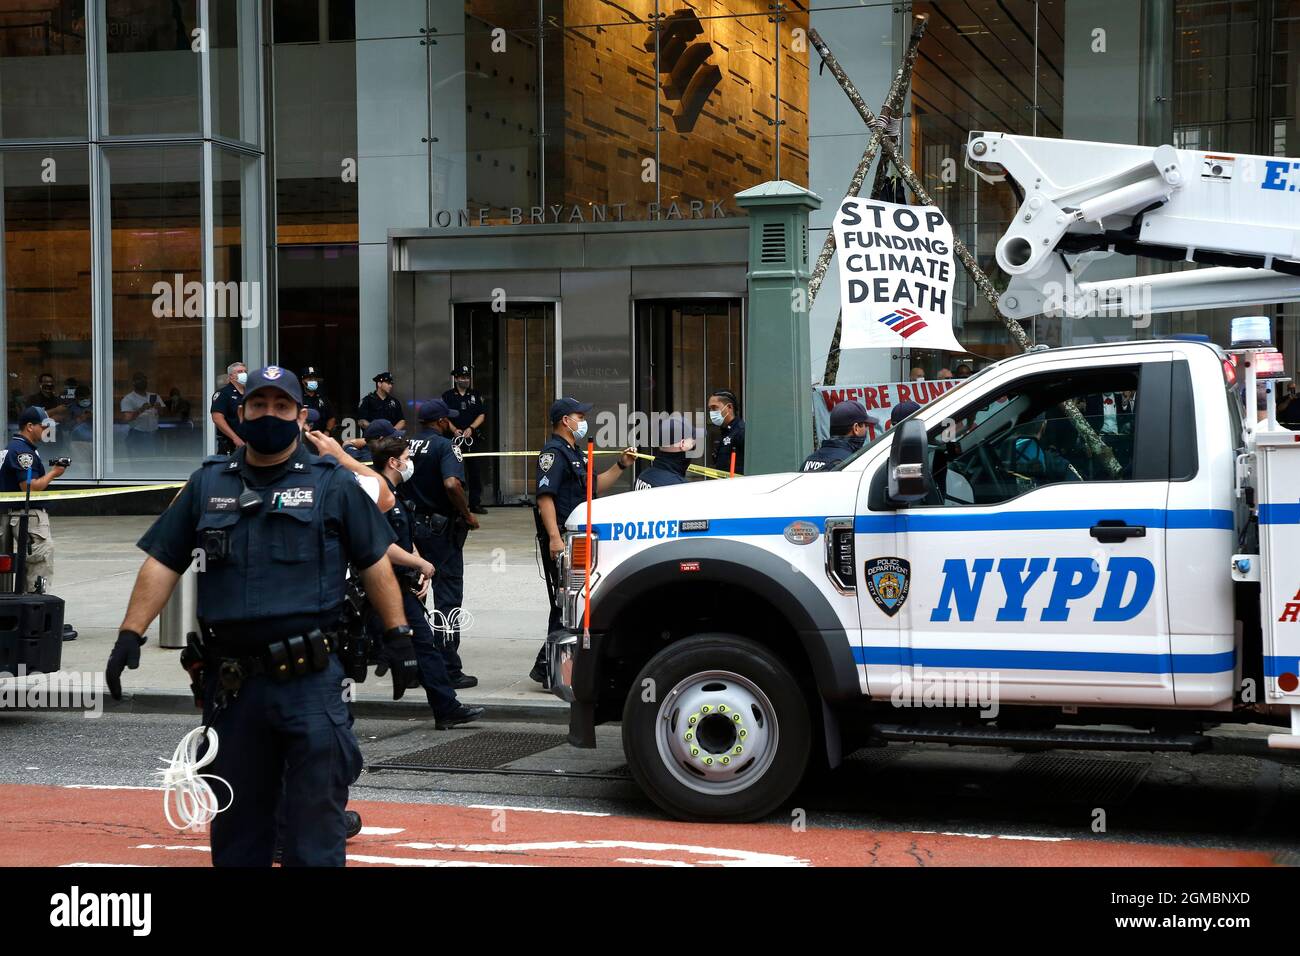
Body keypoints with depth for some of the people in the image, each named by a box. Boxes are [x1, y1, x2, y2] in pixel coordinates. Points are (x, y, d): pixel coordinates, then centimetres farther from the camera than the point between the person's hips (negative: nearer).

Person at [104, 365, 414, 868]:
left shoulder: (332, 483, 4)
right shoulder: (207, 483, 11)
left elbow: (374, 562, 6)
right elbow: (163, 562, 10)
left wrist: (397, 635, 2)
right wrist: (130, 634, 1)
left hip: (310, 679, -3)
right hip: (230, 680, 3)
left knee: (315, 822, -2)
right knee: (235, 820, 13)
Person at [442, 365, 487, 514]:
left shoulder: (475, 396, 13)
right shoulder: (447, 396, 6)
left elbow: (482, 415, 6)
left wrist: (471, 428, -10)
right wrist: (454, 430, -15)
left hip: (473, 438, 2)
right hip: (454, 439, -2)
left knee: (474, 471, 2)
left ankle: (475, 503, 6)